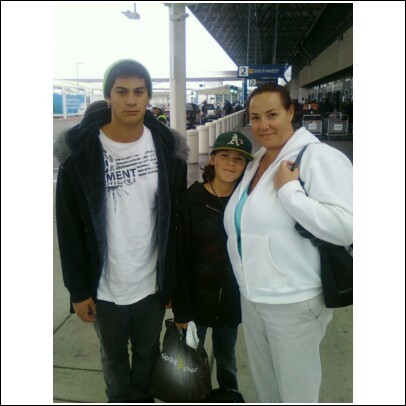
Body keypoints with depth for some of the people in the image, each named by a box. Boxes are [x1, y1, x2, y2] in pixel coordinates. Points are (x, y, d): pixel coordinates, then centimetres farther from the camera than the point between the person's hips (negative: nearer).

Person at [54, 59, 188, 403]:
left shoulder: (170, 148, -6)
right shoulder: (80, 151, -12)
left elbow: (178, 220, 0)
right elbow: (69, 228, -7)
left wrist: (175, 280, 1)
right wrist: (77, 289, -6)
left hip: (153, 283, 1)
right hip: (104, 286, -1)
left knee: (148, 353, 22)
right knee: (114, 357, 21)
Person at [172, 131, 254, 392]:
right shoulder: (191, 201, -13)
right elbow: (180, 257, -13)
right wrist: (181, 310, -13)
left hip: (231, 301, 3)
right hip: (196, 299, -2)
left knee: (227, 360, 21)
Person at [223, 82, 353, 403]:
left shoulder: (318, 157, -16)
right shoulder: (256, 161, 10)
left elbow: (347, 226, -28)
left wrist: (289, 190, -25)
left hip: (295, 302, -7)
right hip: (251, 298, 8)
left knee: (296, 390, 14)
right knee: (264, 385, 25)